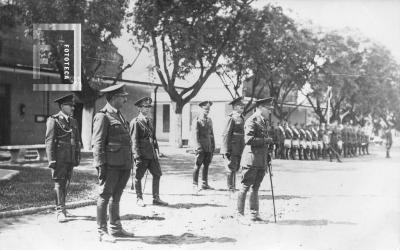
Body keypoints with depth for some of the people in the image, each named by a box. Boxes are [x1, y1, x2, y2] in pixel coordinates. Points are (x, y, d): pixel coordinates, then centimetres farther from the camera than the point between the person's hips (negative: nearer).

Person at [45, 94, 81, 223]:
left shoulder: (73, 122, 16)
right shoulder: (53, 120, -4)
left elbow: (77, 141, 19)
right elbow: (49, 141, -9)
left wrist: (77, 157, 14)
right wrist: (51, 159, -16)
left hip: (70, 158, 6)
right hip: (59, 158, -6)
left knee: (65, 183, 10)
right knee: (59, 183, -5)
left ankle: (61, 207, 21)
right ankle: (60, 211, -4)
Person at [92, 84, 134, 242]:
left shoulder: (119, 115, 19)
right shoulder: (102, 116, -9)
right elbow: (97, 143, -13)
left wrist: (129, 163, 19)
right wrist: (100, 165, -19)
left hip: (123, 164, 9)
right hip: (111, 164, -9)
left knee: (116, 197, 16)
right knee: (104, 197, -1)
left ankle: (115, 228, 25)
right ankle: (102, 232, 5)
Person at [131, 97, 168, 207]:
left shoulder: (150, 121, 16)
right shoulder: (135, 122, -8)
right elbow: (134, 140, -11)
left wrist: (156, 148, 11)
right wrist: (137, 155, -16)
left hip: (152, 154, 7)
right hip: (142, 154, -7)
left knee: (157, 174, 6)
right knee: (138, 177, 4)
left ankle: (156, 198, 14)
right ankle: (139, 198, 18)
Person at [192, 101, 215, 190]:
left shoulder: (209, 120, 15)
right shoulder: (197, 120, -6)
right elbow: (195, 134, -11)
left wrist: (213, 146, 13)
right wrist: (198, 147, -18)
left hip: (208, 147, 6)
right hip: (200, 147, -6)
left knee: (206, 166, 9)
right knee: (197, 166, -2)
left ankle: (204, 184, 16)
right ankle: (195, 185, 5)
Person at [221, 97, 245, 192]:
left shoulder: (241, 118, 15)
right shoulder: (231, 118, -13)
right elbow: (226, 135, -16)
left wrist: (242, 148, 19)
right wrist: (226, 151, -19)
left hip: (238, 151, 9)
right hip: (231, 150, -9)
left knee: (235, 169, 15)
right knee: (231, 169, -3)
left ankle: (233, 188, 25)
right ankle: (231, 189, 4)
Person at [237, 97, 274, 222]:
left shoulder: (264, 121, 16)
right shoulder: (251, 121, -13)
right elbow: (248, 140, -24)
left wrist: (267, 155, 18)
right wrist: (266, 140, -18)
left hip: (262, 161, 9)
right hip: (251, 159, -9)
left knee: (255, 188, 13)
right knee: (245, 187, -1)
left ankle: (254, 213, 19)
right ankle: (240, 214, 6)